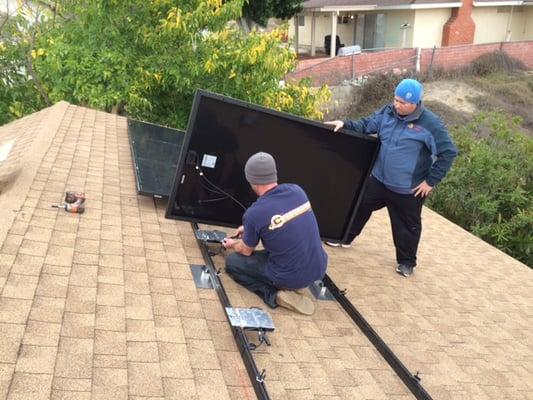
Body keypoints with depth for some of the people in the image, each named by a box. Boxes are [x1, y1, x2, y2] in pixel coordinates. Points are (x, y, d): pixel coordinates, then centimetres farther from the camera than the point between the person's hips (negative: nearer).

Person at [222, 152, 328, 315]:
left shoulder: (254, 213, -17)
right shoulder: (297, 190, -2)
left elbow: (246, 251, 3)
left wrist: (233, 244, 26)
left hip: (290, 276, -6)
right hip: (319, 268, 6)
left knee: (232, 262, 14)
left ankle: (275, 295, -1)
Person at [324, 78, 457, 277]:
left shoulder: (431, 124, -21)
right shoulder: (388, 112, -5)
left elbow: (448, 153, -16)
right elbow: (366, 125, 6)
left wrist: (431, 181, -15)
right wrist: (345, 124, -13)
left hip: (408, 190, -5)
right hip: (379, 179, 5)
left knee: (407, 226, 13)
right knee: (360, 206, 19)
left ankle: (406, 261, 35)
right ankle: (346, 238, 43)